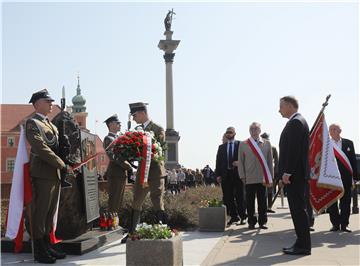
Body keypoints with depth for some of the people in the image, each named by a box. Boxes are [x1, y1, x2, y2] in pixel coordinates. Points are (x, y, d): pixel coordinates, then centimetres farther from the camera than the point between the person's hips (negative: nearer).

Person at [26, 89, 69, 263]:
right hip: (43, 175, -8)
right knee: (40, 213, -2)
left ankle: (47, 246, 19)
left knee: (50, 213, 11)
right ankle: (39, 251, 4)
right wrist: (63, 166, -15)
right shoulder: (32, 123, -6)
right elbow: (42, 149, -16)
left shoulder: (51, 125, 22)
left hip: (55, 175, 8)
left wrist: (64, 168, 11)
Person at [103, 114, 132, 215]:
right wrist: (128, 166, -21)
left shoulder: (117, 138, 20)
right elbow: (112, 156, -22)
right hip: (115, 174, -9)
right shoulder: (109, 139, -9)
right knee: (114, 202, -6)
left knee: (118, 202, 13)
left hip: (121, 174, 9)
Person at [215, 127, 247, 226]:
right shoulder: (221, 147, 13)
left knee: (240, 196, 1)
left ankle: (242, 216, 11)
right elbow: (218, 161, 9)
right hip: (225, 174, 3)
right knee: (228, 197, 4)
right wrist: (218, 175, 1)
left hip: (237, 174, -3)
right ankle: (233, 216, 12)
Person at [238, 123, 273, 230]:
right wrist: (242, 176, -2)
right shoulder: (243, 144, 4)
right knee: (250, 202, 4)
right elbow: (240, 161, 4)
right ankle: (251, 222, 14)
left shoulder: (267, 143, 7)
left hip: (263, 178, 1)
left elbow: (270, 161, 7)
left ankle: (262, 222, 15)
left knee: (262, 201, 6)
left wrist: (270, 176, 4)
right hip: (249, 179, -1)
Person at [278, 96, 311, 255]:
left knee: (298, 208, -6)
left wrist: (287, 172, -21)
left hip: (294, 175, -10)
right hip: (295, 174, 10)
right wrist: (286, 172, 18)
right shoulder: (296, 121, 19)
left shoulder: (296, 122, -13)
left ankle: (303, 246, 0)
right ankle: (302, 243, 18)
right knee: (298, 208, 12)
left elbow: (294, 149, -21)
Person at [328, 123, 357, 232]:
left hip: (345, 177, 1)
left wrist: (354, 176, 2)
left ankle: (344, 224, 12)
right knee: (332, 203, 3)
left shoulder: (348, 143, 7)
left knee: (346, 202, 4)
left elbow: (353, 161, 7)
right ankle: (335, 224, 13)